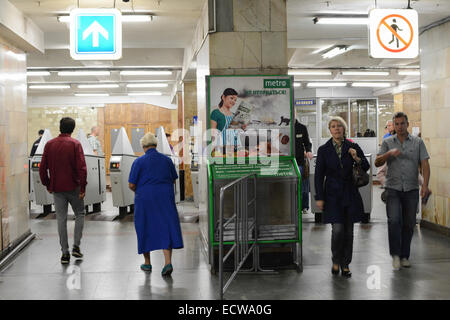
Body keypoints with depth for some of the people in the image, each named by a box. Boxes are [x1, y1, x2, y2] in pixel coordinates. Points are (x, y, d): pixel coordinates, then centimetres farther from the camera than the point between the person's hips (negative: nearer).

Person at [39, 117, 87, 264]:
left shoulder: (49, 144, 3)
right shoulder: (75, 144, -8)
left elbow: (42, 168, 4)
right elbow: (81, 168, -16)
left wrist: (47, 185, 14)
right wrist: (83, 187, -11)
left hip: (57, 188, 3)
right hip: (73, 187, -3)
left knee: (61, 219, 7)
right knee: (79, 214, 15)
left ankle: (65, 253, 8)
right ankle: (76, 246, 7)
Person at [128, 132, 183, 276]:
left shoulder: (139, 161, -6)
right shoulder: (167, 160, 4)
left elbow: (131, 185, -6)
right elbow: (173, 179, 14)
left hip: (145, 199, -2)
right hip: (165, 198, 2)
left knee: (145, 228, 12)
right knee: (167, 227, 2)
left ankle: (147, 263, 21)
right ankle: (168, 263, -12)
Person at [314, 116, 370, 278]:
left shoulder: (353, 147, 3)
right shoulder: (323, 150, 1)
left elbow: (366, 167, 7)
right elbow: (318, 175, 2)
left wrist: (357, 158, -13)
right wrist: (319, 197, -3)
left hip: (350, 194, 2)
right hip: (333, 195, -2)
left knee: (348, 231, 5)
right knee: (337, 229, -12)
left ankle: (345, 264, 19)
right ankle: (336, 261, 12)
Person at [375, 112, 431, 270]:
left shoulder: (418, 142, 6)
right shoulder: (387, 142, 7)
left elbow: (425, 164, 1)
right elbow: (377, 163, 2)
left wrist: (425, 184, -12)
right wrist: (389, 153, -16)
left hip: (411, 189, 1)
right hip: (393, 189, -1)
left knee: (409, 224, 5)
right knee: (394, 220, -15)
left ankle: (404, 256, 18)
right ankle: (395, 254, -3)